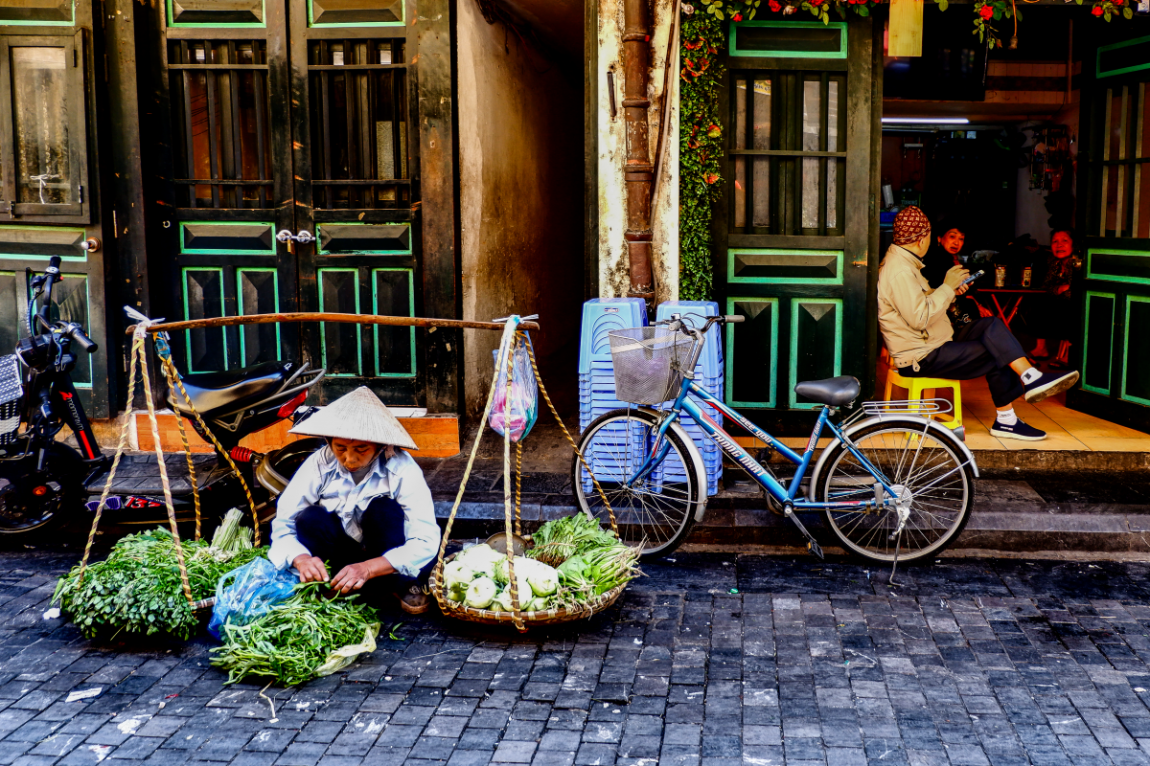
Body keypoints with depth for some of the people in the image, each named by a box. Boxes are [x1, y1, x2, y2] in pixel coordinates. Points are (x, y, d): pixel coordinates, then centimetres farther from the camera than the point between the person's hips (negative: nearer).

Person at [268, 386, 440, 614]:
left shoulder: (401, 469, -22)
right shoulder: (319, 465, -15)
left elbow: (426, 541, -28)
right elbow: (283, 524, -14)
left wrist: (368, 568, -42)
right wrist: (301, 558, -37)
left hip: (388, 560, -1)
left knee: (384, 509, -29)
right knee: (311, 519, -24)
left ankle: (403, 585, -12)